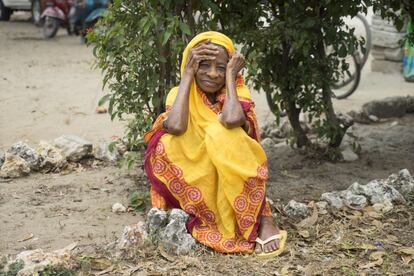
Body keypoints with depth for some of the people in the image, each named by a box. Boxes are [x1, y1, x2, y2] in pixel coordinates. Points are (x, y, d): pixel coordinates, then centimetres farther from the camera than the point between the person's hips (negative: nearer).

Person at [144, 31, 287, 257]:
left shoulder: (237, 93, -5)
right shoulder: (179, 94, -2)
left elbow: (232, 119, -32)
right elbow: (176, 126, -28)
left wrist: (230, 75, -16)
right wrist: (187, 74, -18)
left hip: (234, 185, -1)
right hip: (197, 184, 2)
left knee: (219, 132, -28)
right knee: (165, 144, -24)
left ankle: (263, 218, -23)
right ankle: (213, 219, -20)